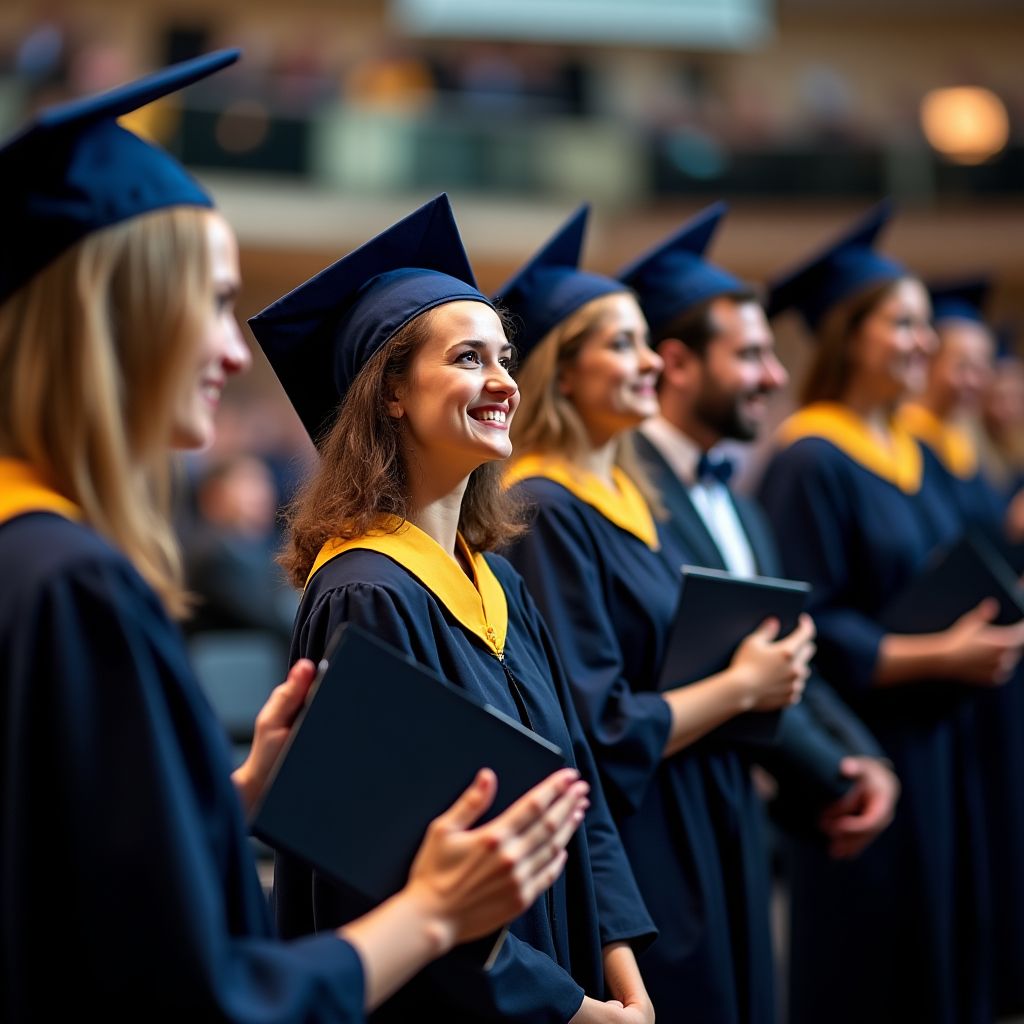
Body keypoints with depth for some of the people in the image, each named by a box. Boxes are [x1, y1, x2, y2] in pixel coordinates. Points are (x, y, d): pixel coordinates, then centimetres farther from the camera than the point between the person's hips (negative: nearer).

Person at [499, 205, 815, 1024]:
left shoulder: (626, 495, 9)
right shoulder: (544, 516, -18)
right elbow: (594, 731, -23)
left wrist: (761, 671, 1)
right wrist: (740, 688, -12)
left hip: (699, 836, 9)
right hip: (627, 862, -9)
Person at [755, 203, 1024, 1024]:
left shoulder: (912, 455, 12)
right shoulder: (808, 464, -14)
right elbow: (807, 630, -19)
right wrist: (937, 657, -19)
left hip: (938, 749, 9)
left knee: (945, 954, 14)